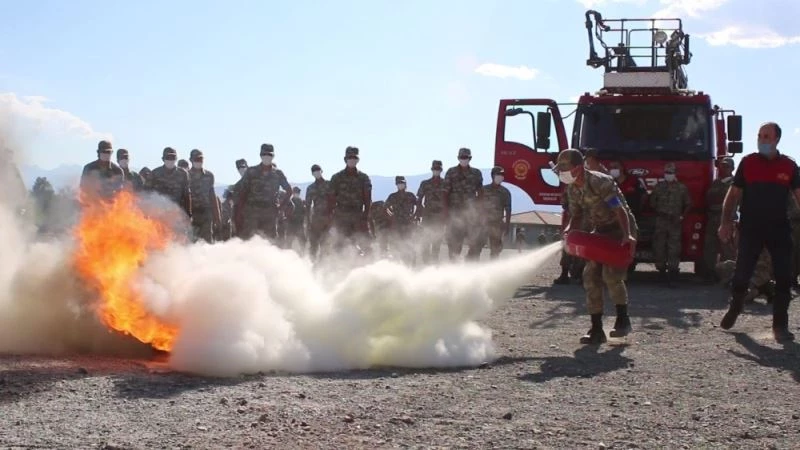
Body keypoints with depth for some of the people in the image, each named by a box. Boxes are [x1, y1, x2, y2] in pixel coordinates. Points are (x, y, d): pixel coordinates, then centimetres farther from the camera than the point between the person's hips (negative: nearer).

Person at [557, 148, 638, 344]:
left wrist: (627, 235, -40)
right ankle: (596, 329, 2)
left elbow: (620, 210, -28)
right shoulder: (572, 189, 1)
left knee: (611, 274, -22)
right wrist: (569, 230, -12)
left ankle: (623, 319, -2)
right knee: (591, 276, -2)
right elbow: (576, 215, 10)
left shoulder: (600, 182, -24)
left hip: (620, 229, -8)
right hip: (600, 232, 8)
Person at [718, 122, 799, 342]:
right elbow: (733, 194, 3)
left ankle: (780, 325, 6)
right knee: (741, 274, 1)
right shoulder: (748, 162, 2)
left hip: (779, 230, 1)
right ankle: (734, 308, 29)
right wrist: (726, 222, -6)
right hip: (750, 230, -1)